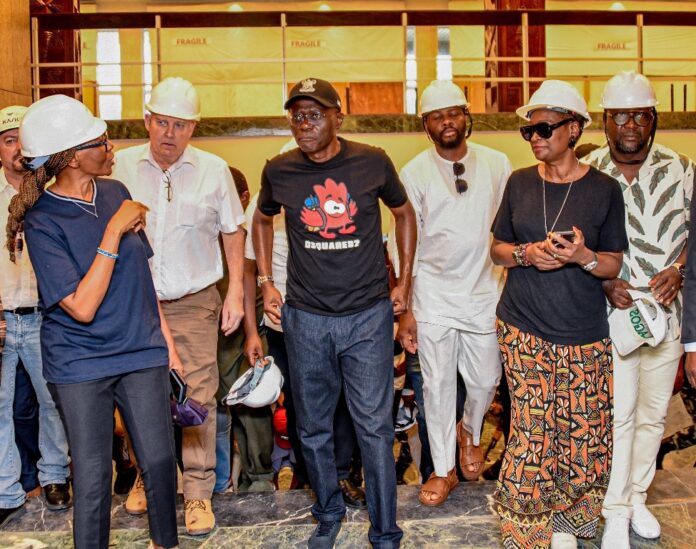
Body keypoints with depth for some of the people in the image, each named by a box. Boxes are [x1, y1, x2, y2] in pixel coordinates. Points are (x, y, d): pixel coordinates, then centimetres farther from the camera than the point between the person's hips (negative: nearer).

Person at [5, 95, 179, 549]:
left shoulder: (115, 192, 1)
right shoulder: (42, 220, -13)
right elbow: (82, 307, -20)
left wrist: (166, 338, 10)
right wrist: (114, 230, -22)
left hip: (142, 352, 4)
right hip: (80, 365, -4)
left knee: (160, 461, 7)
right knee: (92, 476, 5)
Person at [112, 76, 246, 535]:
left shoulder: (214, 169, -1)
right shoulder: (121, 166, 1)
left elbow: (233, 232, 6)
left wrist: (235, 292, 0)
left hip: (195, 303, -1)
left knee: (198, 396, 0)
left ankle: (199, 491, 14)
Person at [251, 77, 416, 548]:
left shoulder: (372, 162, -5)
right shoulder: (279, 172, -1)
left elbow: (404, 212, 11)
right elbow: (262, 219, 19)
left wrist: (404, 282, 8)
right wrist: (266, 283, 12)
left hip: (369, 315, -2)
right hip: (305, 319, 2)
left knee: (375, 427, 2)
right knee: (314, 429, 13)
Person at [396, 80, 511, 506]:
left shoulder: (497, 164, 0)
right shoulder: (415, 172, -3)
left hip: (485, 294, 1)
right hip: (434, 295, -1)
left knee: (485, 382, 10)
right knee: (438, 384, 6)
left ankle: (470, 432, 43)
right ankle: (444, 469, 24)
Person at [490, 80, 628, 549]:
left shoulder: (604, 189, -1)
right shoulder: (519, 183, 6)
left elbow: (614, 266, 2)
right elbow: (497, 248, 12)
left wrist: (581, 256, -19)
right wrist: (527, 253, -10)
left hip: (584, 337, -1)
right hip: (523, 330, 1)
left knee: (585, 435, 3)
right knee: (531, 432, 0)